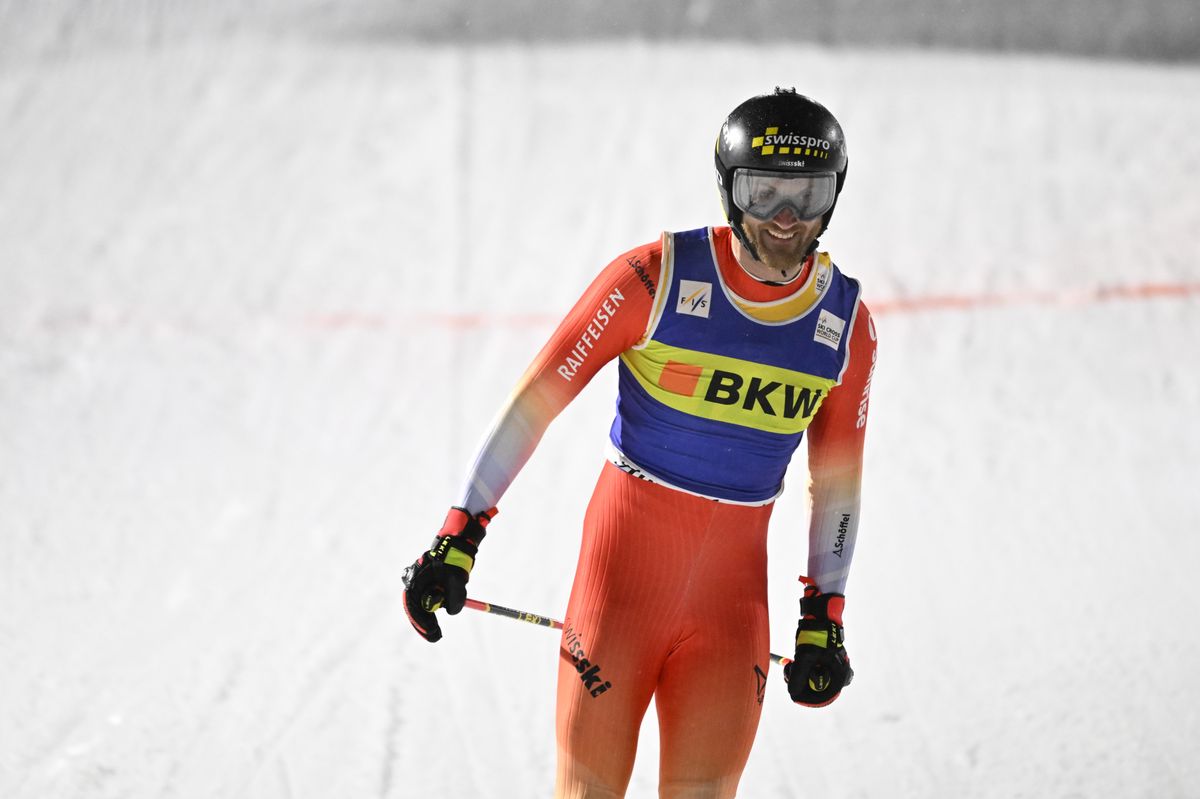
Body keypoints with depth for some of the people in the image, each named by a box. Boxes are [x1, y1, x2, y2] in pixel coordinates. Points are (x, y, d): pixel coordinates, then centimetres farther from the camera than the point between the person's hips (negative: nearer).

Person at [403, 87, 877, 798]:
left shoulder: (847, 324, 2)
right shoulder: (657, 278, -10)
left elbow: (837, 480, 14)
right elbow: (537, 399, -6)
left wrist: (824, 618, 12)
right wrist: (458, 536, -9)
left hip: (734, 585, 3)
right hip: (625, 560, -2)